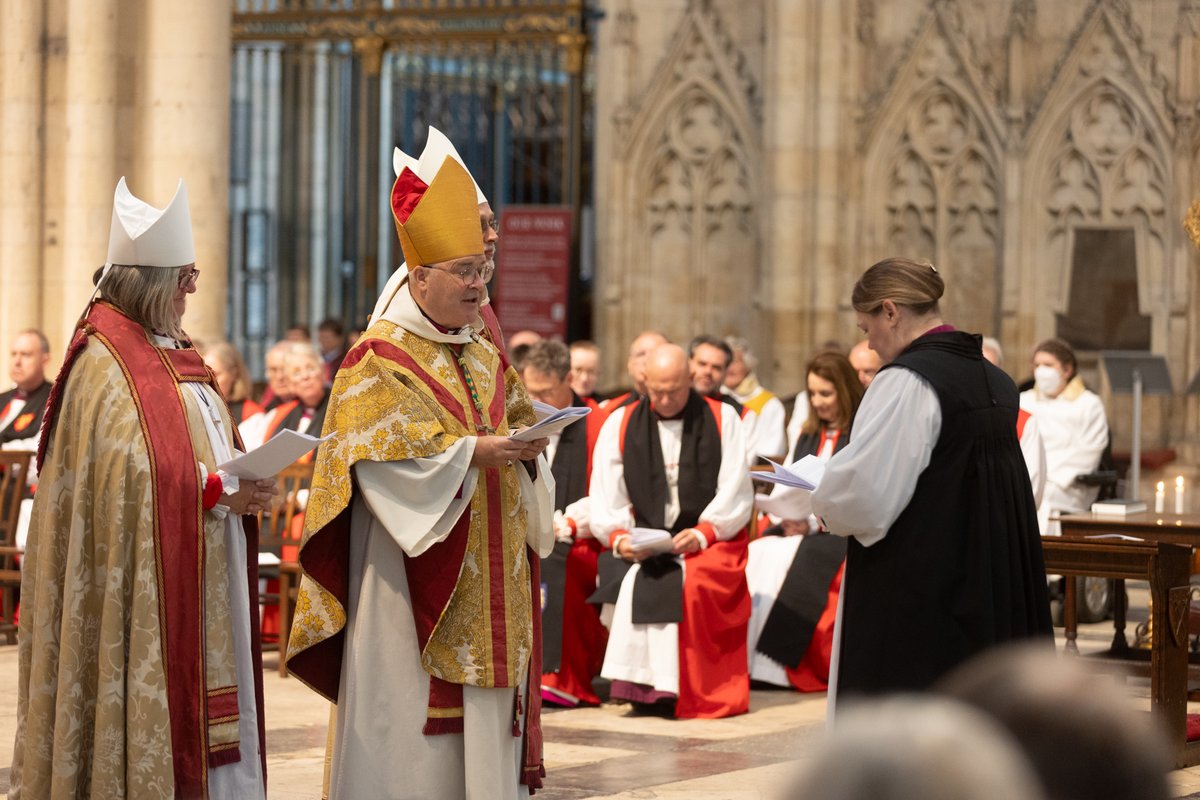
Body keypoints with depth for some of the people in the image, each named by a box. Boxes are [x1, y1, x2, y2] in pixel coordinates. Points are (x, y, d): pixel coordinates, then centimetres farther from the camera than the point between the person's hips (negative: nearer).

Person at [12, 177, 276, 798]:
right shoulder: (106, 364, -13)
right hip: (146, 583, -9)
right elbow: (136, 476, -21)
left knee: (209, 723, 8)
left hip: (202, 583, 9)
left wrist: (246, 484, 3)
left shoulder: (170, 353, 16)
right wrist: (222, 493, -18)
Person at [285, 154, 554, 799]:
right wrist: (469, 453, -22)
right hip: (413, 576, -7)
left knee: (485, 721, 7)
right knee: (409, 720, -6)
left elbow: (516, 420, 17)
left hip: (488, 575, 7)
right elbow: (378, 456, -16)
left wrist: (525, 448, -6)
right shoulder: (380, 357, -7)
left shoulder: (486, 355, 15)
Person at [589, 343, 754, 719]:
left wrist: (703, 533, -17)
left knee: (689, 583, -33)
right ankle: (640, 684, -23)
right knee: (635, 581, -31)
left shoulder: (722, 420, 5)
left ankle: (691, 692, -24)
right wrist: (618, 537, -16)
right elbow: (606, 497, 3)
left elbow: (736, 491, -2)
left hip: (712, 542, -2)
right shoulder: (620, 424, 9)